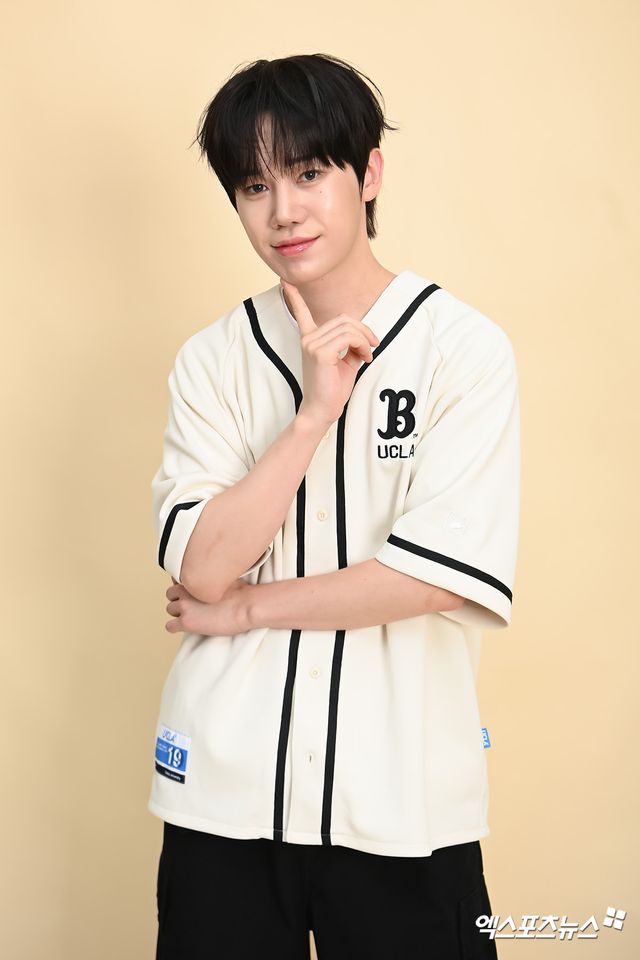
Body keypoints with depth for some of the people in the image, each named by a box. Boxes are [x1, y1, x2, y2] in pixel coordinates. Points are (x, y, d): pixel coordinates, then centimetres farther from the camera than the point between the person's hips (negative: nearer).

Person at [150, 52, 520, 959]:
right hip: (227, 784, 2)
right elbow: (204, 567, -7)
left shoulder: (464, 346, -6)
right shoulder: (213, 358, 3)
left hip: (402, 792, -2)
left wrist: (248, 607, -6)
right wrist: (315, 408, -15)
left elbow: (446, 570, -14)